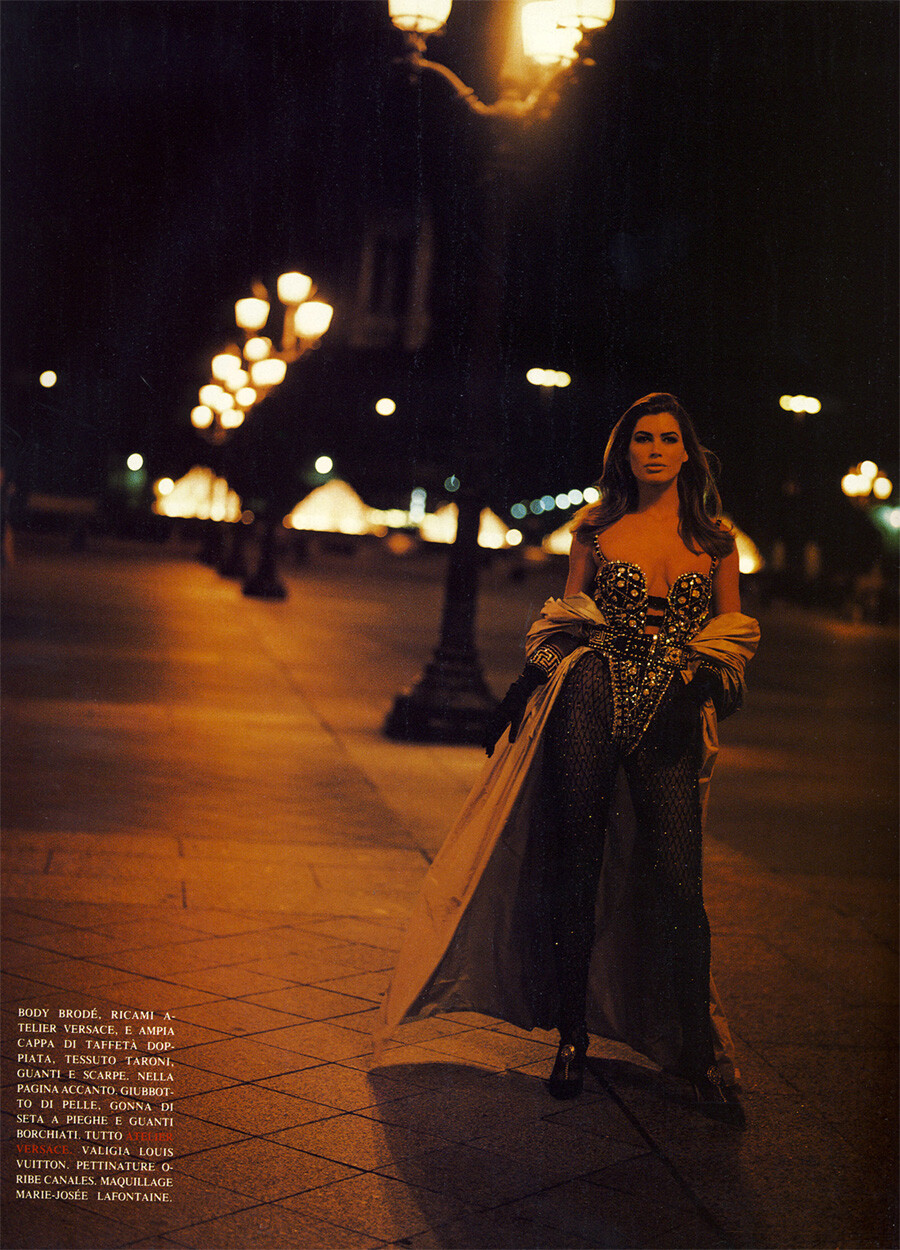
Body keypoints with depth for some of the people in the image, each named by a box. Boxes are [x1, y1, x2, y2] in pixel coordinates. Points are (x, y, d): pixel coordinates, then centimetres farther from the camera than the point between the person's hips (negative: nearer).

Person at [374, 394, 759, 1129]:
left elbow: (734, 633, 16)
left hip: (672, 720, 0)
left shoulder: (715, 539, 10)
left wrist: (705, 679, -1)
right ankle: (572, 1036, 17)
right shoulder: (594, 529, 10)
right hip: (590, 707, 1)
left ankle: (700, 1058, 7)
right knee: (573, 869, 2)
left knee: (677, 887, -6)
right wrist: (532, 683, 6)